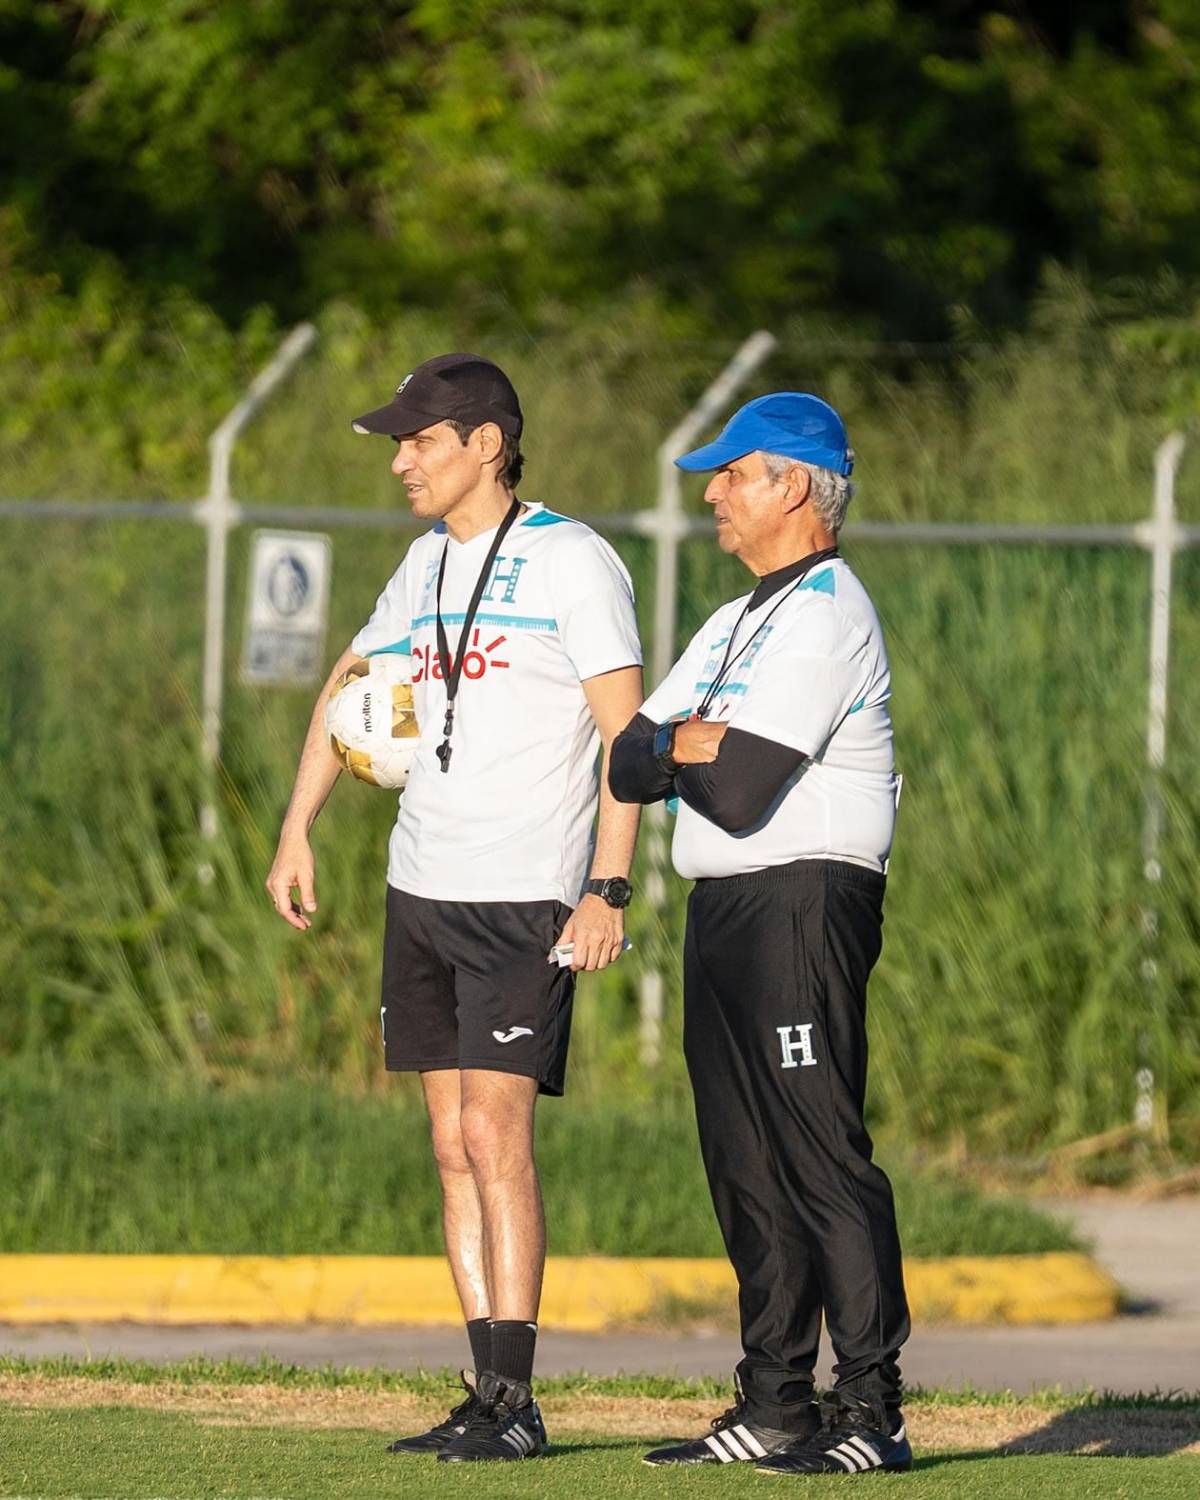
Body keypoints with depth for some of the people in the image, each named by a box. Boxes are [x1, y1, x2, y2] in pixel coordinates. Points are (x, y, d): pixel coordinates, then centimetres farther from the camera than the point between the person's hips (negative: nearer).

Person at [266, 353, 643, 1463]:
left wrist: (608, 889, -19)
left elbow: (626, 733, -12)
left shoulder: (573, 562, -8)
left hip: (525, 900, -7)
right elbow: (350, 685, 26)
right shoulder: (428, 563, 13)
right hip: (422, 891, 7)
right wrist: (296, 834, 19)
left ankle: (512, 1402, -12)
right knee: (454, 1144, 5)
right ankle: (489, 1400, 8)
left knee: (494, 1133, -13)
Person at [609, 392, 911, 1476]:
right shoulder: (737, 625, 21)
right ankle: (776, 1406, 15)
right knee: (747, 1167, 10)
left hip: (803, 904, -10)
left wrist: (676, 750, -1)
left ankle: (873, 1414, -14)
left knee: (823, 1156, -12)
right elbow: (630, 765, 13)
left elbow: (739, 794, -19)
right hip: (726, 913, 10)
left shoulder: (826, 617, -11)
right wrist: (692, 747, -7)